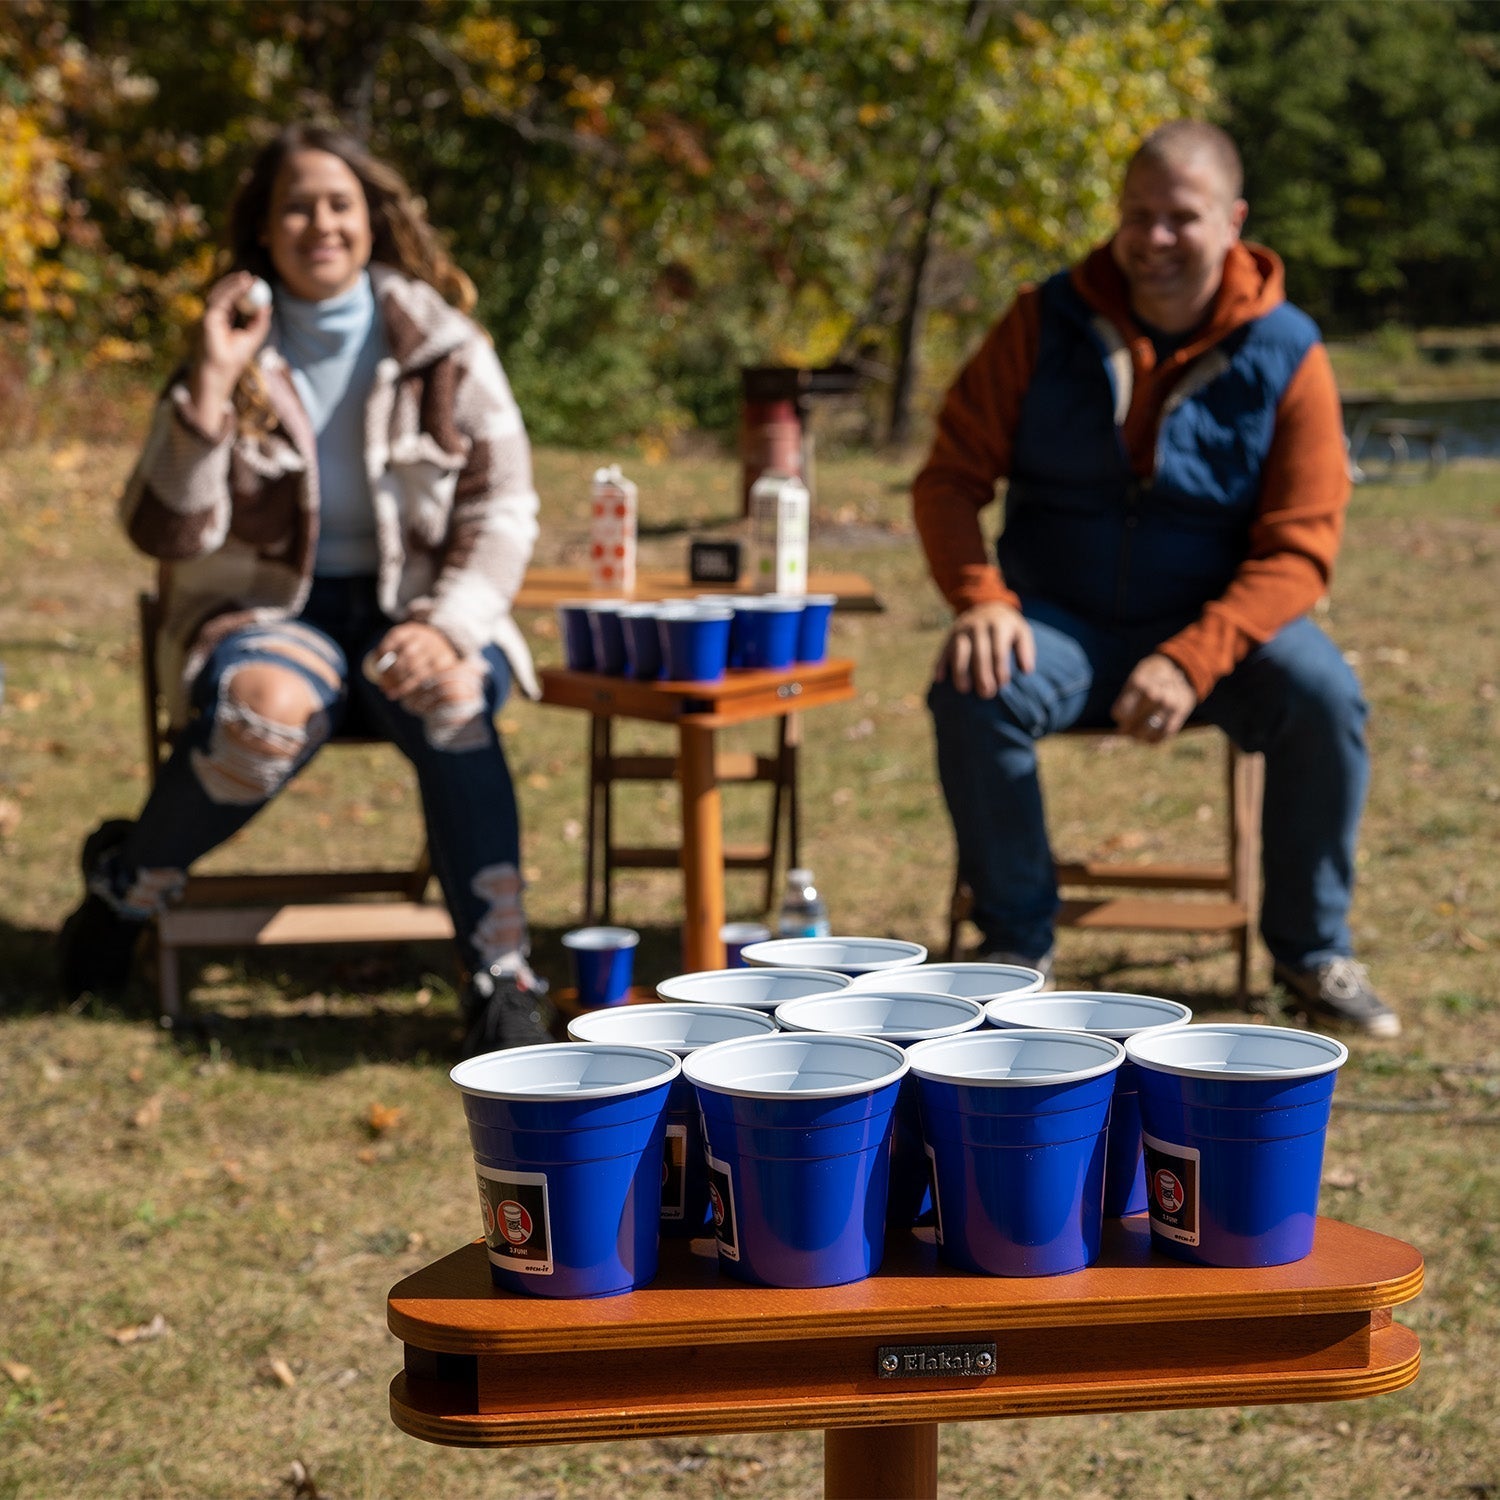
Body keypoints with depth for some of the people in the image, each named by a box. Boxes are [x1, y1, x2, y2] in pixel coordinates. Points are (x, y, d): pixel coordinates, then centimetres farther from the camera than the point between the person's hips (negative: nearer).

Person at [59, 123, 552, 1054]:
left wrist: (445, 627, -17)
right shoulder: (237, 353, 0)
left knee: (449, 698, -35)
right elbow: (166, 534, -8)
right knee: (266, 707, -36)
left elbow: (503, 510, 0)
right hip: (272, 608, 0)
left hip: (417, 610, 1)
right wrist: (209, 387, -19)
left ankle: (502, 979, -29)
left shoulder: (444, 348, 0)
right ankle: (126, 885, -7)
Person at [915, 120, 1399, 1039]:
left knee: (1323, 696, -29)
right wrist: (982, 600, -21)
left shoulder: (1287, 356, -6)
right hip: (1063, 619, 1)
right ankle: (1019, 942, -8)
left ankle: (1314, 949, -6)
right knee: (976, 692, -30)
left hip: (1219, 623, 0)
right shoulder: (1047, 325, -3)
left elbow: (1300, 549, -10)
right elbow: (950, 478, -1)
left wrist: (1191, 661, -25)